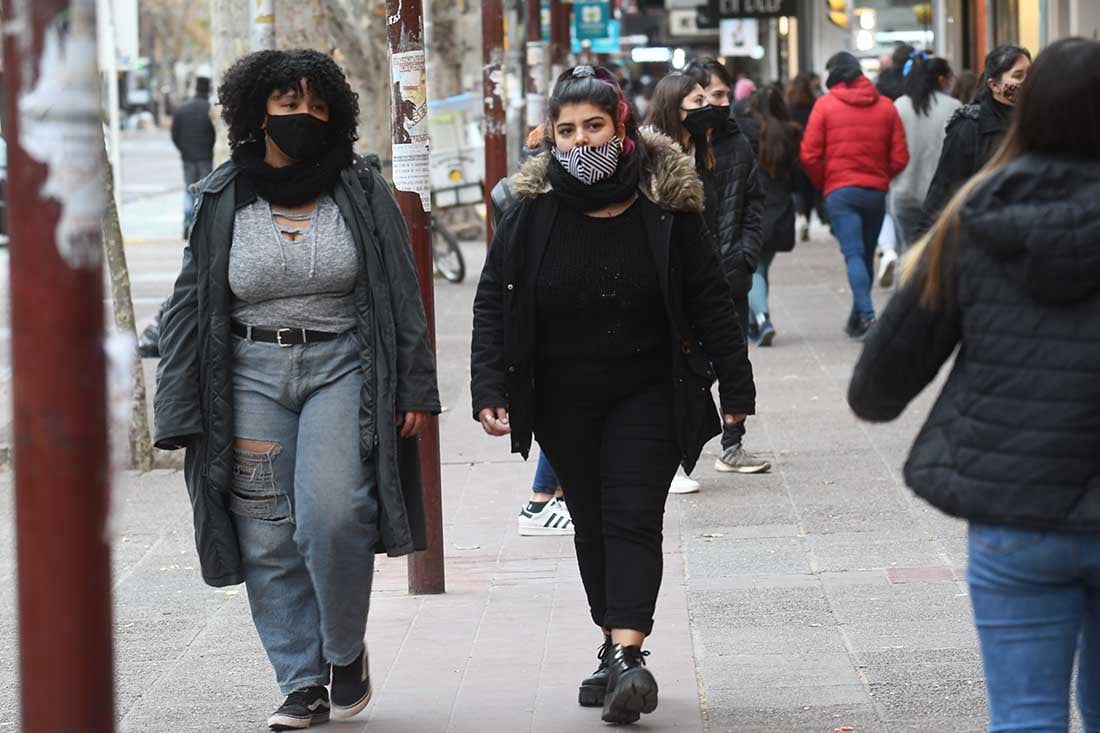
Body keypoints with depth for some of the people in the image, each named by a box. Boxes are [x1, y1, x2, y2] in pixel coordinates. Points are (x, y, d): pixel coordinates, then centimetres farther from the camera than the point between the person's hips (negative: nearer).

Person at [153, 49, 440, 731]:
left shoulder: (362, 192, 4)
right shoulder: (223, 201, 6)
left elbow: (402, 296, 5)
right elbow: (191, 308, 7)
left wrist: (414, 390, -1)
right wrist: (185, 417, 2)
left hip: (343, 367, -2)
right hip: (252, 375, 2)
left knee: (332, 516, -18)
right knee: (269, 540, -1)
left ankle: (346, 651, 6)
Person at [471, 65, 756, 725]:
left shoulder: (666, 206, -7)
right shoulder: (534, 210, -4)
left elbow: (710, 302, -1)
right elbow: (493, 300, 0)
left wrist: (736, 387, 0)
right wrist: (490, 390, -9)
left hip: (647, 395, -2)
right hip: (564, 403, 3)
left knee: (633, 519, -11)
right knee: (592, 523, 10)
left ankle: (627, 654, -21)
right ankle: (616, 648, 20)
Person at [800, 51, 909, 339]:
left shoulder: (825, 105, -3)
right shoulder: (885, 106, 5)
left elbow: (809, 154, -6)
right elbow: (900, 157, 2)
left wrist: (824, 183, 9)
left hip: (840, 191, -3)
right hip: (877, 191, 3)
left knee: (853, 254, -8)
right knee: (866, 255, 14)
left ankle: (866, 314, -24)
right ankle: (857, 320, 21)